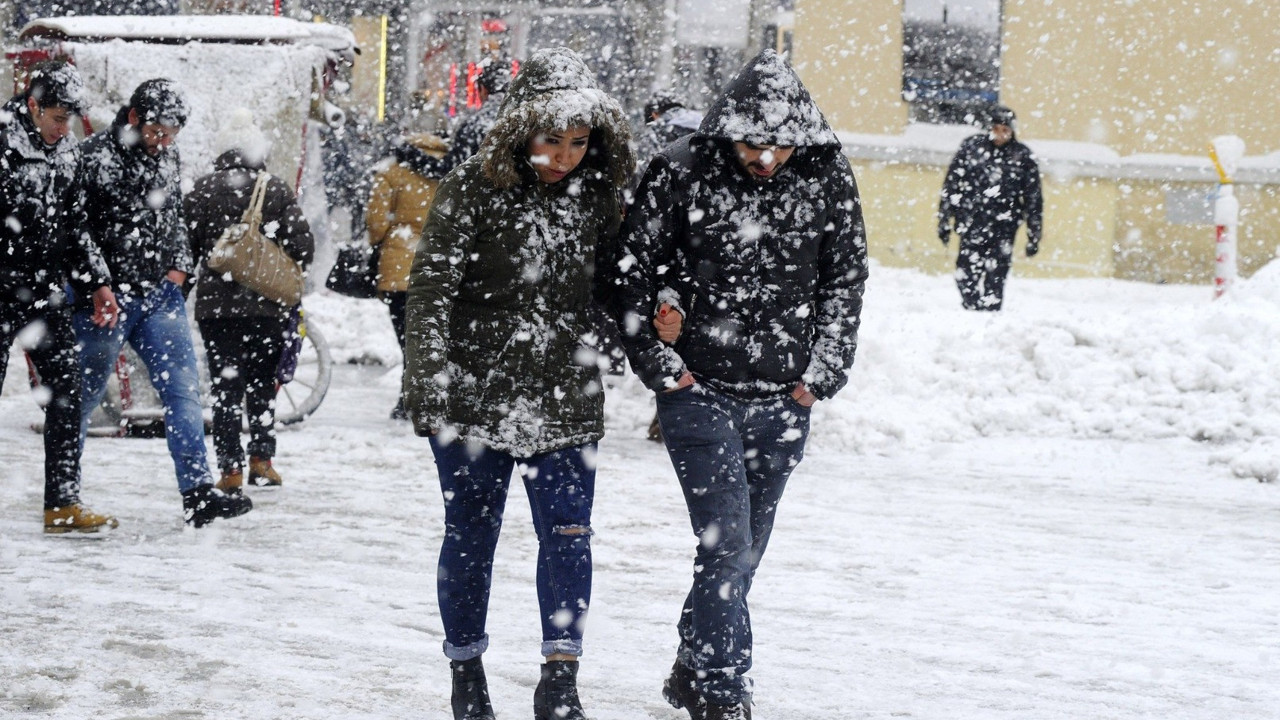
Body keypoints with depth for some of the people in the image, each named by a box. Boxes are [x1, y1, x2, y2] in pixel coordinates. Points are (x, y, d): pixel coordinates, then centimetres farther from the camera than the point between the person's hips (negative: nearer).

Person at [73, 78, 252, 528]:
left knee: (182, 389, -3)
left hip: (160, 294, 6)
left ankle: (198, 493, -7)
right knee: (84, 395, 5)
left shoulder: (167, 158, 9)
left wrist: (180, 267, 10)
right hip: (108, 297, -6)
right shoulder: (96, 156, -12)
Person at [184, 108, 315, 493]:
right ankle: (261, 459, 9)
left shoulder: (202, 190, -3)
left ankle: (231, 469, -1)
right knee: (262, 385, 14)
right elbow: (303, 246, -4)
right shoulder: (277, 190, -3)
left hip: (216, 306, 0)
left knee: (226, 388, 4)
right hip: (268, 307, 1)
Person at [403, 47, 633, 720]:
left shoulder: (596, 195, 3)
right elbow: (432, 281, -14)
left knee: (567, 534, -6)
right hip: (473, 394, -2)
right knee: (471, 536, 9)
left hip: (564, 399, 3)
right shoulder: (474, 189, -10)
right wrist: (427, 371, -23)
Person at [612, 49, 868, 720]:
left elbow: (845, 282, 9)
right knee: (727, 543, -11)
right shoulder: (679, 175, -9)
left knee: (744, 547, 13)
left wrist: (821, 374, 3)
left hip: (783, 400, 3)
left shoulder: (827, 181, -1)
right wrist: (660, 364, -5)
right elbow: (634, 273, -1)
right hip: (698, 391, -3)